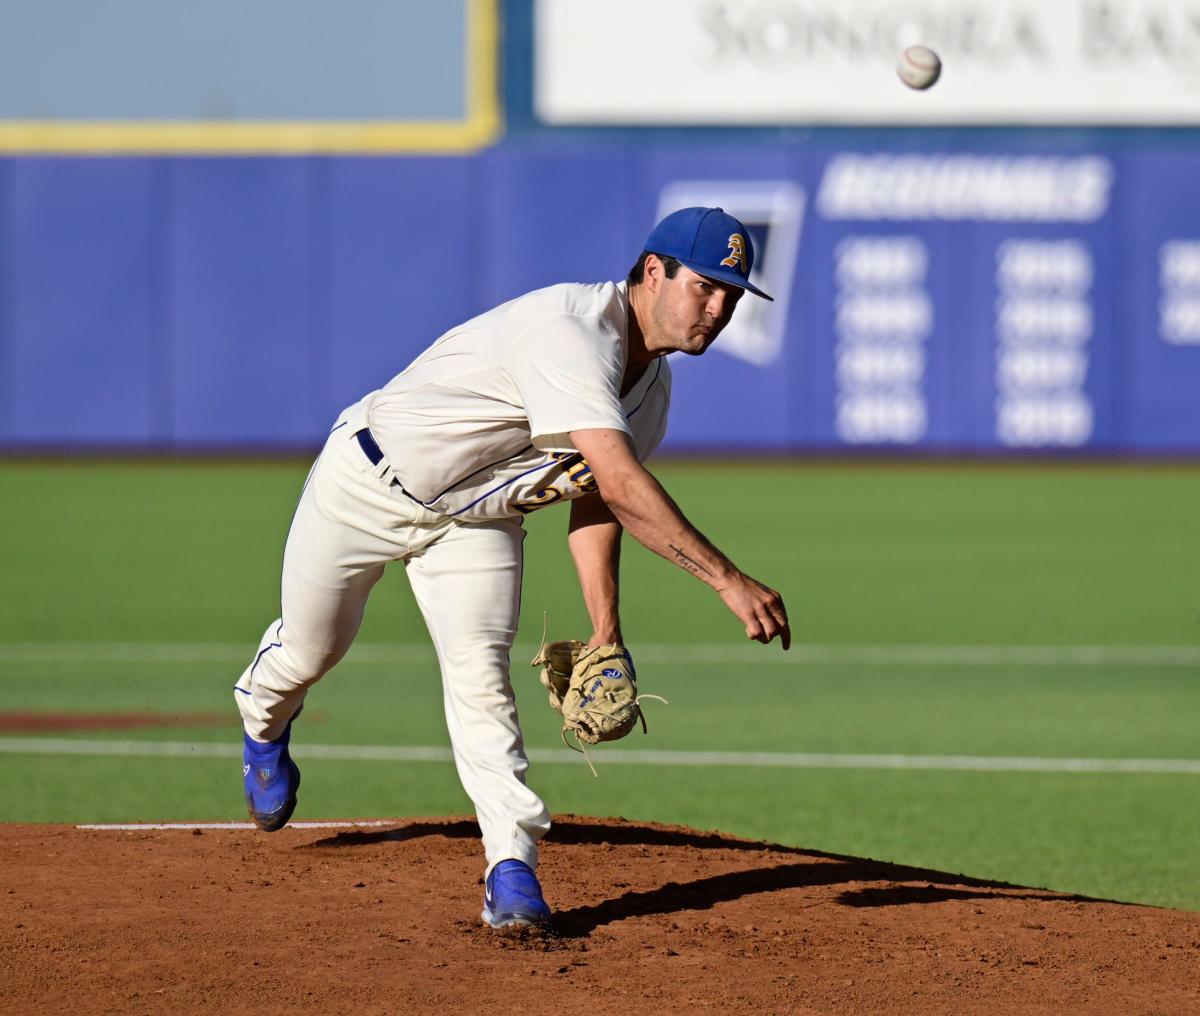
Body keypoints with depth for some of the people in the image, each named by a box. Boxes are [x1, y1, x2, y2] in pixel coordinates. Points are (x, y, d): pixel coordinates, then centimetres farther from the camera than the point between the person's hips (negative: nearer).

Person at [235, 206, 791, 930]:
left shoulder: (651, 387, -6)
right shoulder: (571, 331, -37)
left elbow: (598, 502, 3)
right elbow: (620, 482, -45)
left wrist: (607, 632, -8)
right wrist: (727, 579, -50)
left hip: (475, 519, 6)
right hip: (371, 483, -6)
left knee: (481, 673, -17)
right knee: (311, 649, 14)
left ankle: (513, 867, -20)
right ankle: (265, 721, 50)